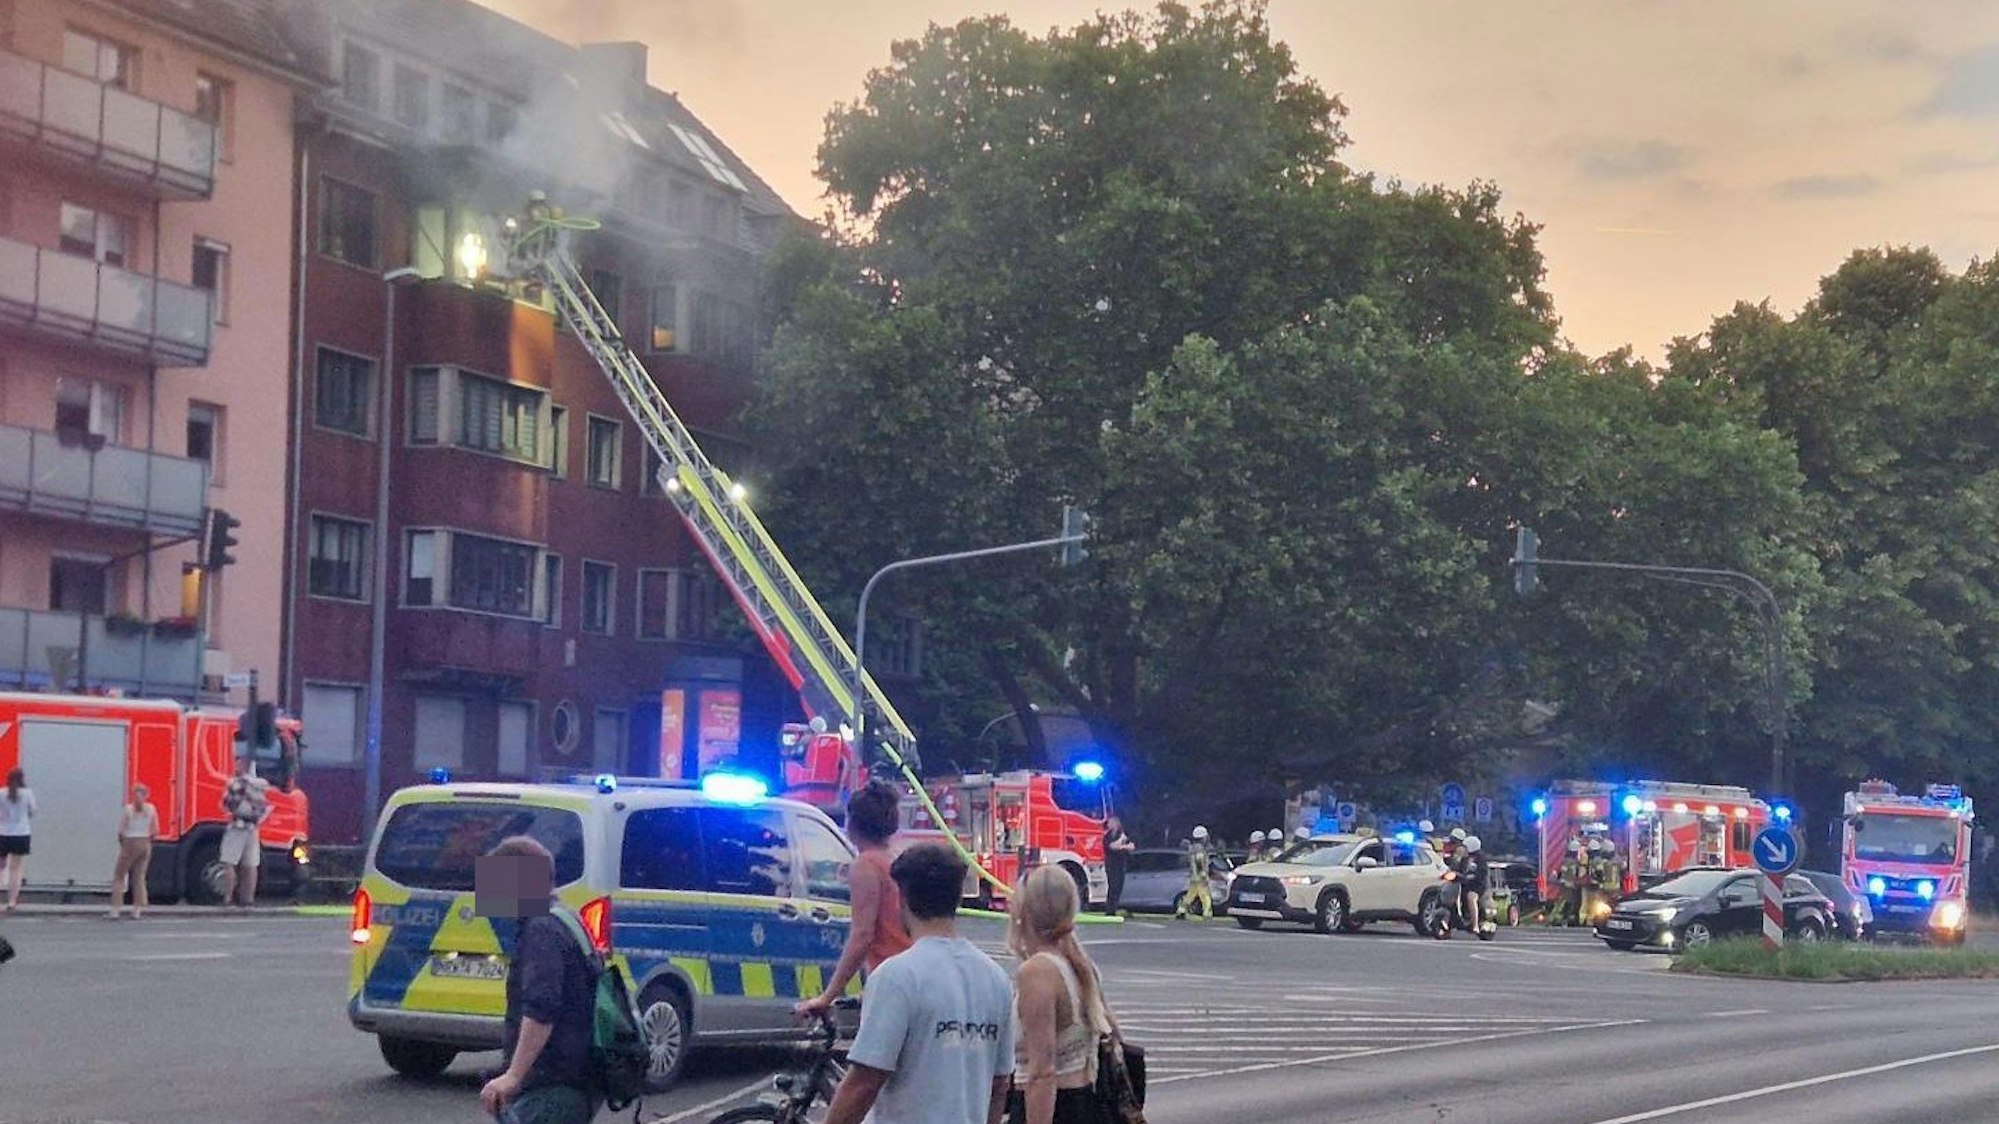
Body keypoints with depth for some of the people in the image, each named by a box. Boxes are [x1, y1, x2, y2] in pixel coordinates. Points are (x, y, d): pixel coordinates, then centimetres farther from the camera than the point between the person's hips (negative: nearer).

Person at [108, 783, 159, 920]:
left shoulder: (127, 809, -8)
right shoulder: (151, 809, 1)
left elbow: (120, 831, -7)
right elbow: (155, 831, 3)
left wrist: (123, 844, 9)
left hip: (130, 843, -3)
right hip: (145, 844, 3)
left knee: (119, 876, 5)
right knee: (139, 877, 11)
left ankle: (116, 909, -5)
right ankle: (137, 911, 7)